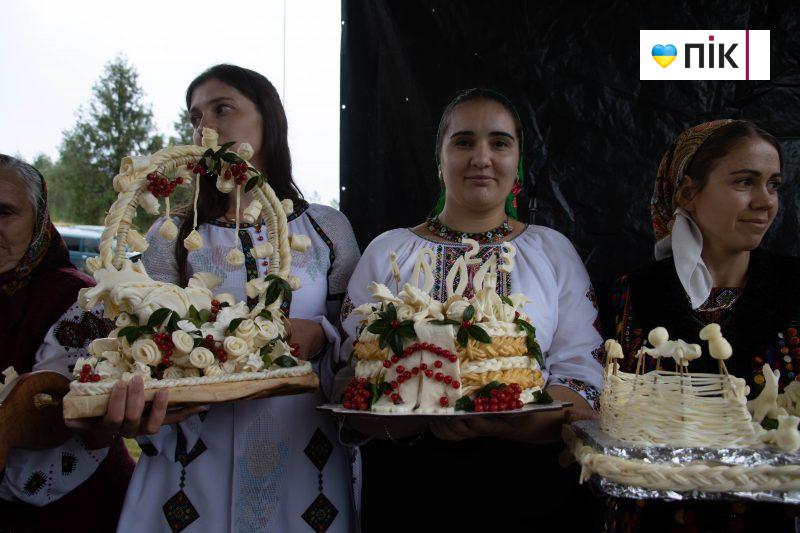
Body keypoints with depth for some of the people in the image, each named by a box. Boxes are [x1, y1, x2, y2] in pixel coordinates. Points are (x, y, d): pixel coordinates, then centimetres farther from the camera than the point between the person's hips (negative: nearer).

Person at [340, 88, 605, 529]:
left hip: (527, 490, 0)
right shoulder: (387, 252, 3)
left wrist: (492, 422, -22)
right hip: (405, 488, 0)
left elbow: (585, 386, -4)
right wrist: (423, 415, -23)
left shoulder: (554, 252, 3)